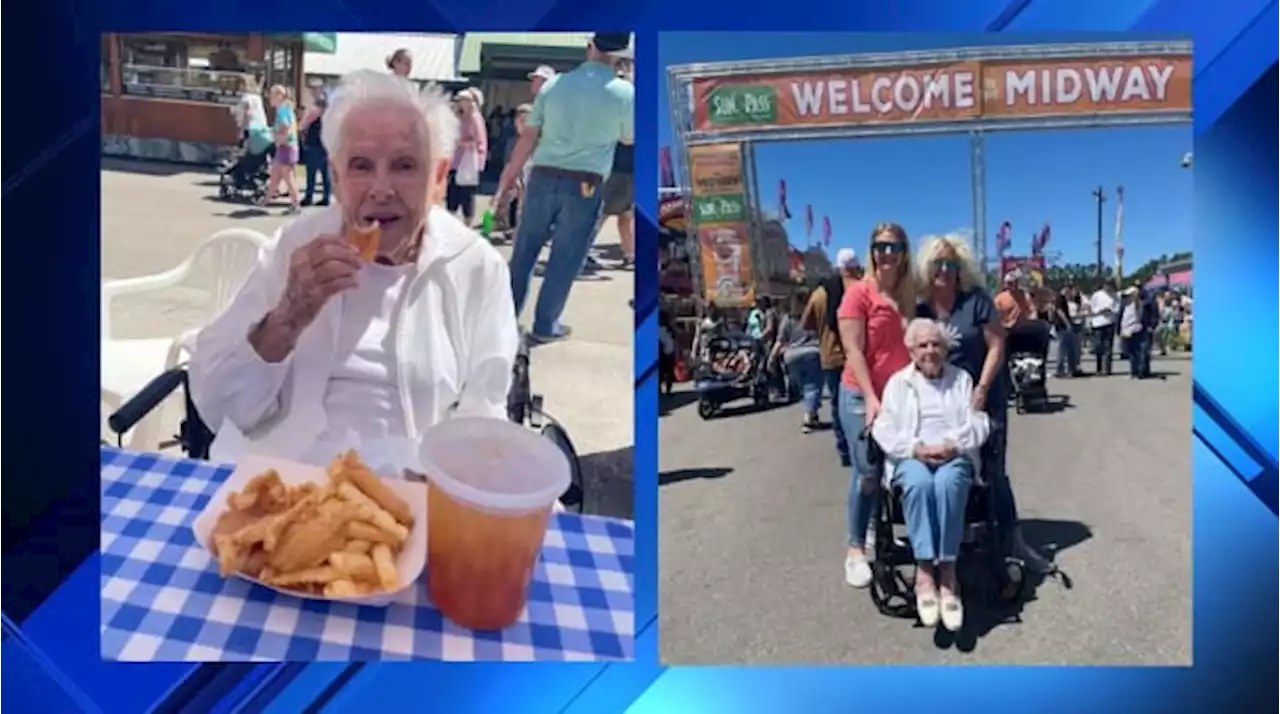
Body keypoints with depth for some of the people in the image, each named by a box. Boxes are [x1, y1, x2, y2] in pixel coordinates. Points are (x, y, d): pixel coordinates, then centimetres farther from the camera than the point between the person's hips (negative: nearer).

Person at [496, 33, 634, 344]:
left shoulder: (555, 83, 2)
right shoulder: (625, 92, -5)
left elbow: (528, 138, 2)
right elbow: (628, 138, 12)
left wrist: (508, 179, 9)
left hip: (542, 178, 3)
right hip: (584, 187, -2)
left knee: (524, 251, 14)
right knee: (565, 259, 9)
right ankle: (545, 325, 17)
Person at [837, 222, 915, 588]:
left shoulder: (909, 295, 8)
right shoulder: (859, 293, -9)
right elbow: (853, 350, -14)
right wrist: (871, 398, -20)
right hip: (862, 396, -5)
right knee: (867, 472, -5)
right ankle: (855, 550, 5)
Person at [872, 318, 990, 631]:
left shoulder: (962, 379, 19)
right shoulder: (898, 382, 17)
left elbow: (978, 424, 7)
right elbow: (884, 429, 5)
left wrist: (952, 445, -12)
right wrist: (916, 448, -12)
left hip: (955, 456, 0)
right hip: (910, 457, 0)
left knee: (947, 482, -37)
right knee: (919, 482, -37)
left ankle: (947, 571, -34)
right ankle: (925, 570, -36)